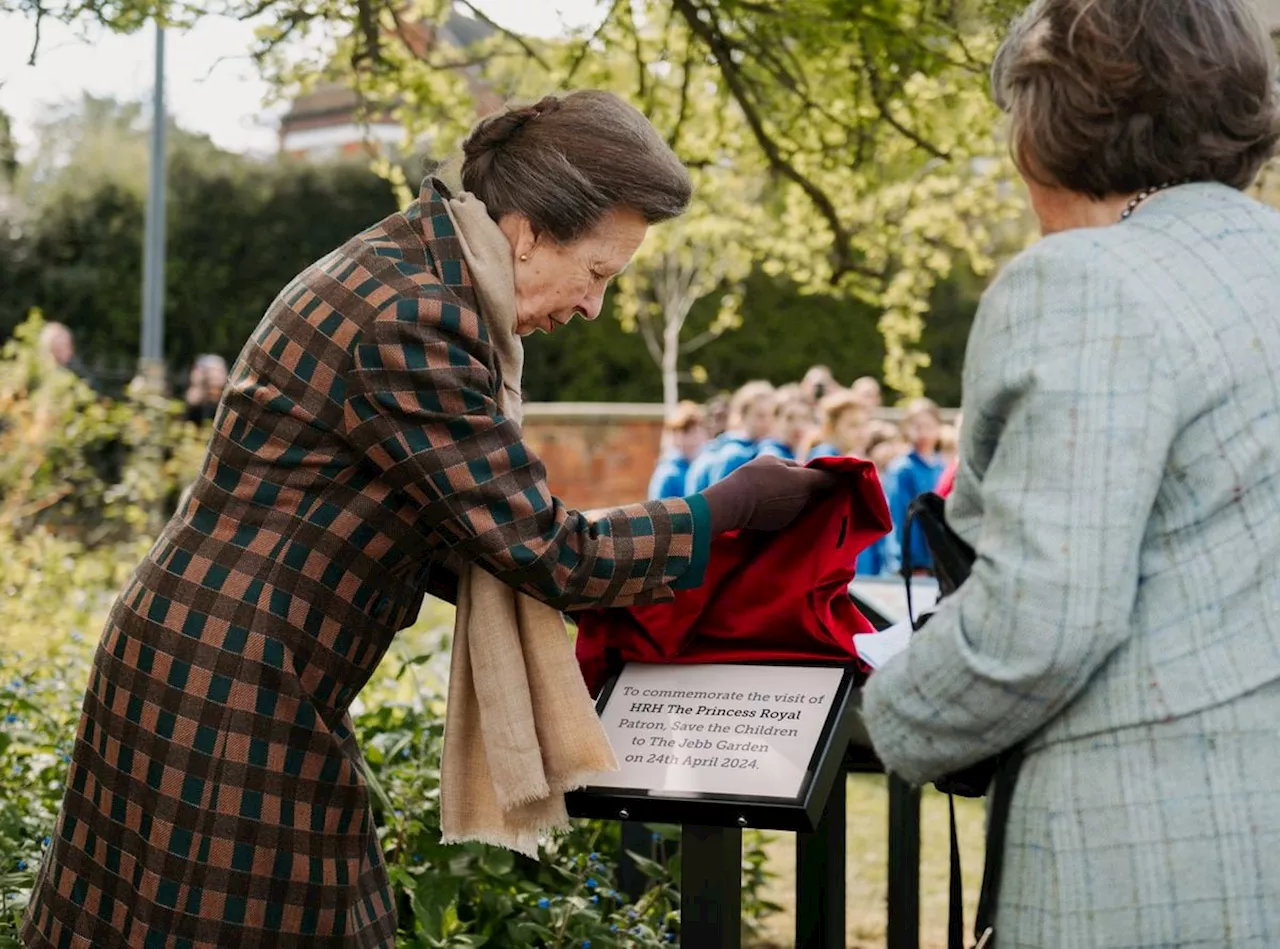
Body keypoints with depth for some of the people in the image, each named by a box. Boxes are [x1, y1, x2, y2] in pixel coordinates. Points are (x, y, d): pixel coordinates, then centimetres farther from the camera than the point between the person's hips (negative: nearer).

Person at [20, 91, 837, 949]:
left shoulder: (405, 274, 9)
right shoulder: (408, 319, -22)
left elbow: (425, 527, 14)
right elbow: (546, 551, -18)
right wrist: (732, 508, -7)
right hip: (228, 692, -10)